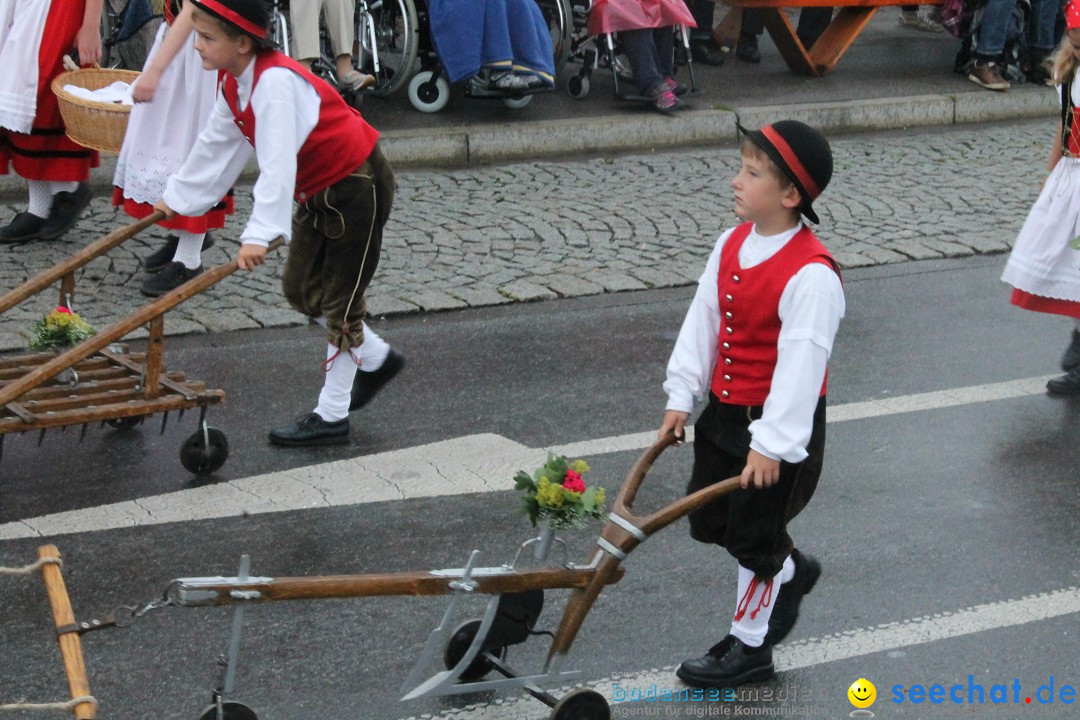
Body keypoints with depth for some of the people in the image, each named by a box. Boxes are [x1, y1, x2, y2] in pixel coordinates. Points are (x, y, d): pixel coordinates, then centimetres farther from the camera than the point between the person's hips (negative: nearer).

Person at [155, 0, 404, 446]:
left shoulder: (276, 82, -29)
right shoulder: (233, 83, 0)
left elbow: (278, 164, -37)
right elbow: (215, 146, 14)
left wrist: (259, 234, -43)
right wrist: (177, 198, 22)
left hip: (359, 187, -9)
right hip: (320, 192, 9)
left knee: (339, 301, 0)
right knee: (300, 289, 15)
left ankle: (331, 417, 10)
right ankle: (377, 359, 33)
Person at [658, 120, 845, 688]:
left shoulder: (811, 274, -26)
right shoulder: (731, 244, 0)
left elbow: (801, 362, -27)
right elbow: (703, 319, 7)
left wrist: (772, 443, -27)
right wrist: (682, 394, 6)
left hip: (780, 427, -8)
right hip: (725, 412, 8)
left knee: (754, 534, 6)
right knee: (708, 520, 18)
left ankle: (750, 645, 26)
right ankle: (790, 571, 44)